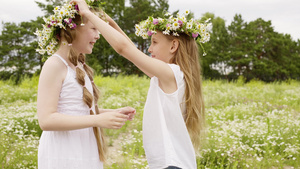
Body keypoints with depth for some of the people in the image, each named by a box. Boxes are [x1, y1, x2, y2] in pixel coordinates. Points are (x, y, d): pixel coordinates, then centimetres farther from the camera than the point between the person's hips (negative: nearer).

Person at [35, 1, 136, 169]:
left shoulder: (79, 65, 12)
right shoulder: (55, 64, -13)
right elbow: (46, 120, -21)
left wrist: (114, 112, 5)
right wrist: (98, 120, -25)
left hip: (84, 154, 8)